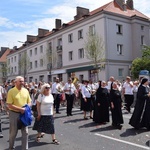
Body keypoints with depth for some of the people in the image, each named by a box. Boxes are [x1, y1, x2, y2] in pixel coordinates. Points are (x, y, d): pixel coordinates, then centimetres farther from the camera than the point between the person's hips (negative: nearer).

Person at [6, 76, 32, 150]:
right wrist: (20, 109, -19)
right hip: (14, 114, -4)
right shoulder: (11, 91, -11)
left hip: (24, 114, 4)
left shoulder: (25, 90, 3)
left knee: (25, 132, 7)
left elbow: (29, 102, 11)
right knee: (13, 132, 11)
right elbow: (9, 105, -15)